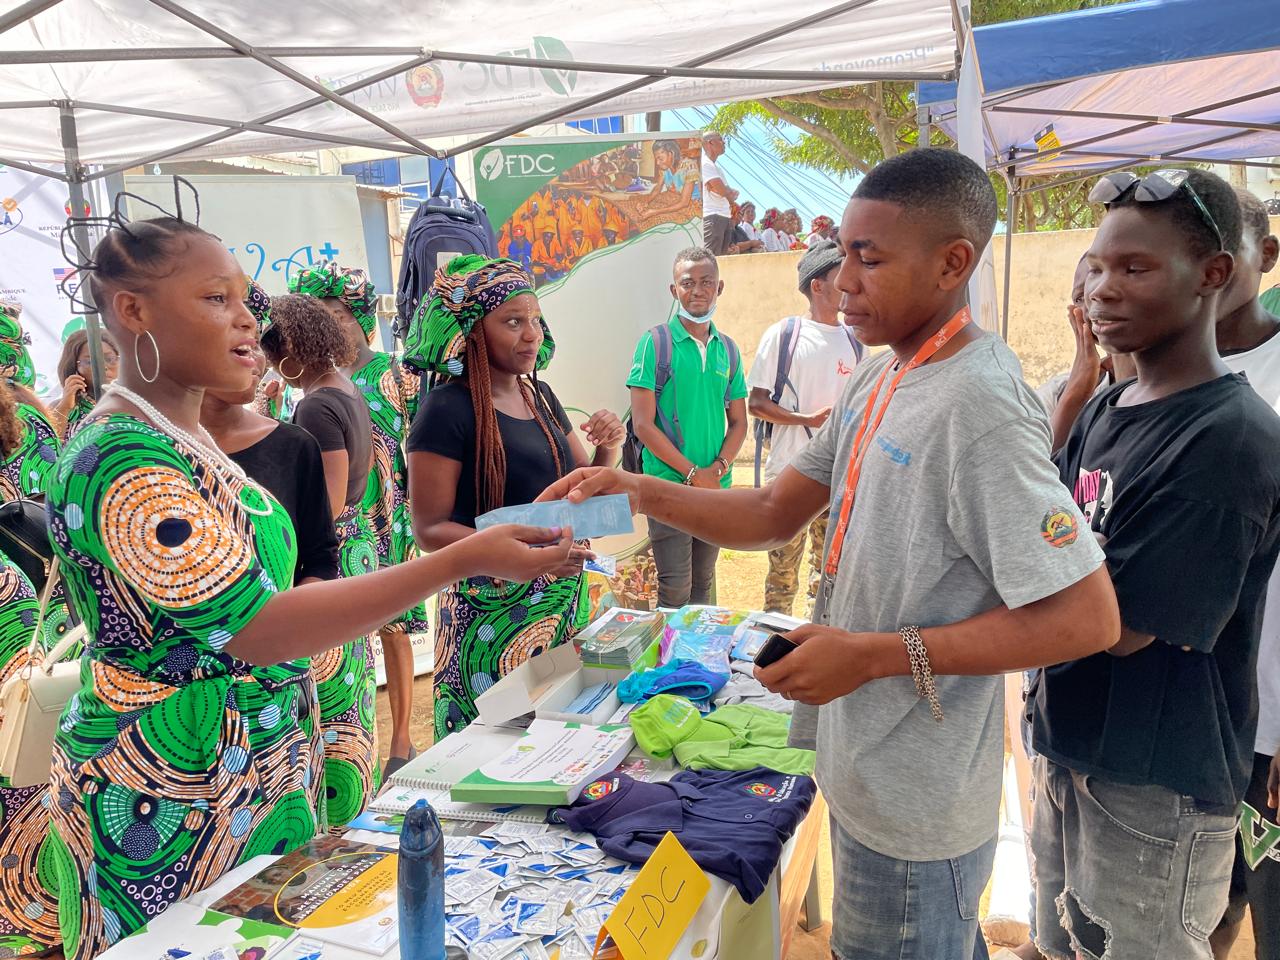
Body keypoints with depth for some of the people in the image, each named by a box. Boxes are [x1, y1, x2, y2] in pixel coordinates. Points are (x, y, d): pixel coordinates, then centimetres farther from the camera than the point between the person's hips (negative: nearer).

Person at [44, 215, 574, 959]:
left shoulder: (180, 434, 7)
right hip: (178, 807, -9)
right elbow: (254, 627, -29)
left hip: (252, 774, 9)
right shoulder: (124, 463, -23)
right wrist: (466, 559, -34)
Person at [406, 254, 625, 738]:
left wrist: (607, 449, -4)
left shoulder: (539, 395, 10)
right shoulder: (447, 410, -12)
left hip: (565, 601, 7)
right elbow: (430, 529, -14)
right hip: (493, 610, -6)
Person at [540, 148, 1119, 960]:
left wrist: (871, 657, -24)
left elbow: (1087, 618, -25)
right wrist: (641, 493, -9)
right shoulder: (878, 379, 3)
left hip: (913, 809, -8)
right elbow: (774, 515, 5)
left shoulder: (979, 410, -25)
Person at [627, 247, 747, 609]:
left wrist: (717, 470, -6)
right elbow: (643, 424, -9)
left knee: (703, 584, 14)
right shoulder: (655, 343, -5)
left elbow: (738, 422, 12)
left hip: (717, 486, 5)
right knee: (675, 589, -4)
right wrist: (693, 473, -12)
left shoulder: (728, 350, 9)